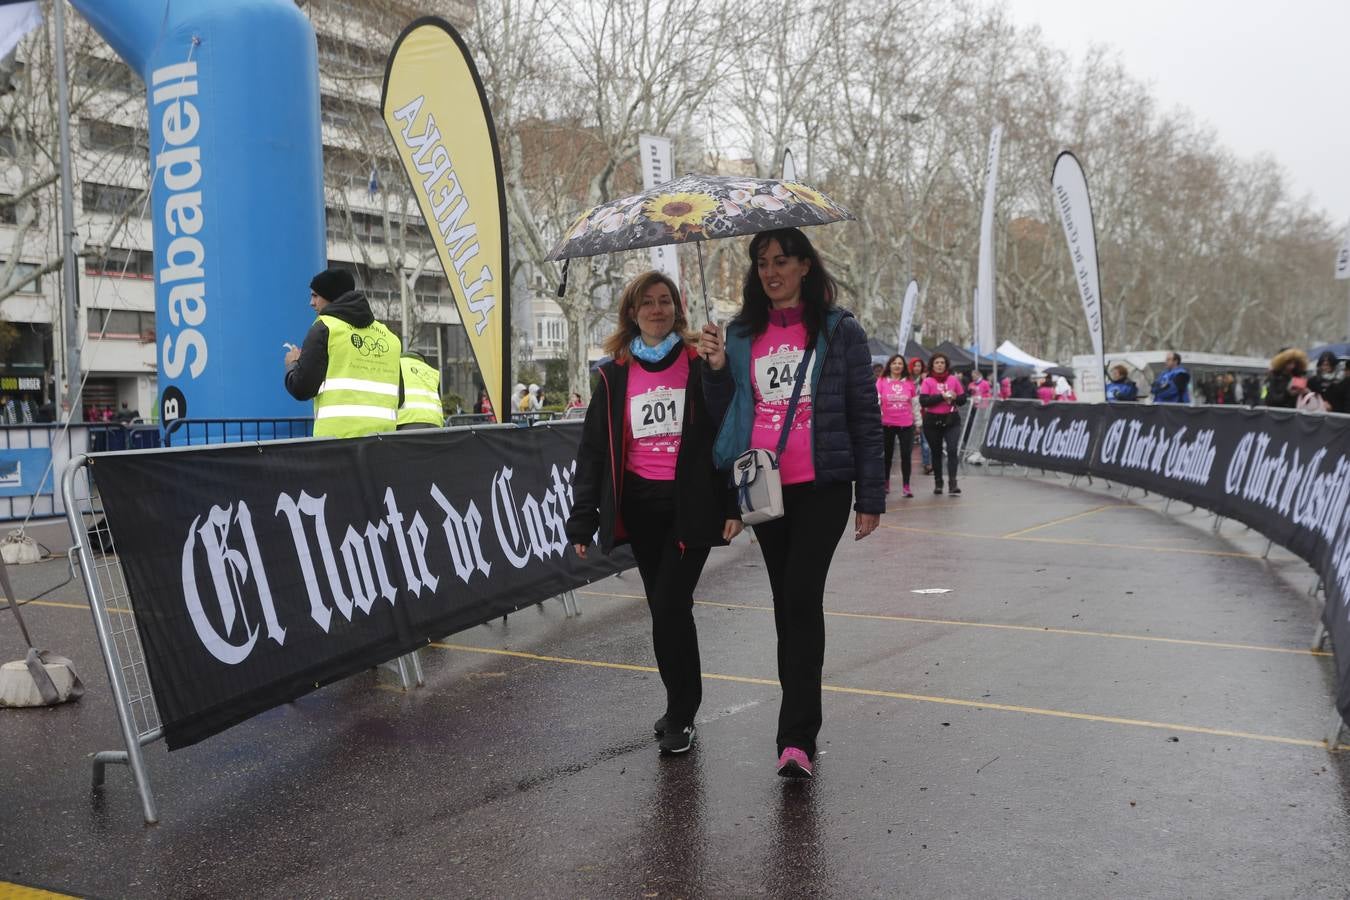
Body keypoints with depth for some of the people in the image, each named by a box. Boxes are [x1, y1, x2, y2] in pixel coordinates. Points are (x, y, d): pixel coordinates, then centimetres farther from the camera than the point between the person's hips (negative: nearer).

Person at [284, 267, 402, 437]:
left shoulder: (324, 327, 2)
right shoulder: (389, 336, 17)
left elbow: (301, 388, -4)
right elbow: (399, 397, 17)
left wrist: (292, 364, 17)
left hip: (337, 433, -5)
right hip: (382, 439, 5)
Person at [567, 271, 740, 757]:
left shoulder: (700, 365, 0)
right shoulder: (615, 375, 7)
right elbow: (594, 448, 7)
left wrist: (733, 506, -8)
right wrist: (583, 517, 2)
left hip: (690, 504, -3)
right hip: (639, 507, 3)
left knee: (669, 608, -10)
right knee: (665, 611, 10)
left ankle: (681, 716, 6)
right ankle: (682, 706, 27)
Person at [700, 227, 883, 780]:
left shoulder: (839, 331, 1)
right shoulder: (740, 335, 10)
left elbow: (864, 415, 0)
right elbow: (723, 415, 14)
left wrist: (871, 496, -3)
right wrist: (716, 369, -4)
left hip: (821, 486, -4)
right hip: (763, 487, 4)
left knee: (802, 596, -14)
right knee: (787, 603, 11)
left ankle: (796, 736, -12)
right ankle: (802, 726, 24)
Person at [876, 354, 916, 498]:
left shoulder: (909, 383, 4)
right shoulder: (881, 381, 0)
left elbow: (915, 404, 10)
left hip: (906, 424, 0)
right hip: (887, 424, 0)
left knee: (906, 455, -4)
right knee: (887, 455, 11)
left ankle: (906, 485, 4)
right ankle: (885, 483, 25)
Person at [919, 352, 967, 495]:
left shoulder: (954, 379, 7)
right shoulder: (927, 381, 0)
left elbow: (963, 400, 10)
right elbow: (923, 401, -12)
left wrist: (955, 397, -11)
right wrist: (941, 396, -19)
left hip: (951, 420, 1)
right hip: (933, 421, -1)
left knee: (952, 450, -13)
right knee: (936, 452, 8)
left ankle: (952, 483, -16)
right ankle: (938, 483, 19)